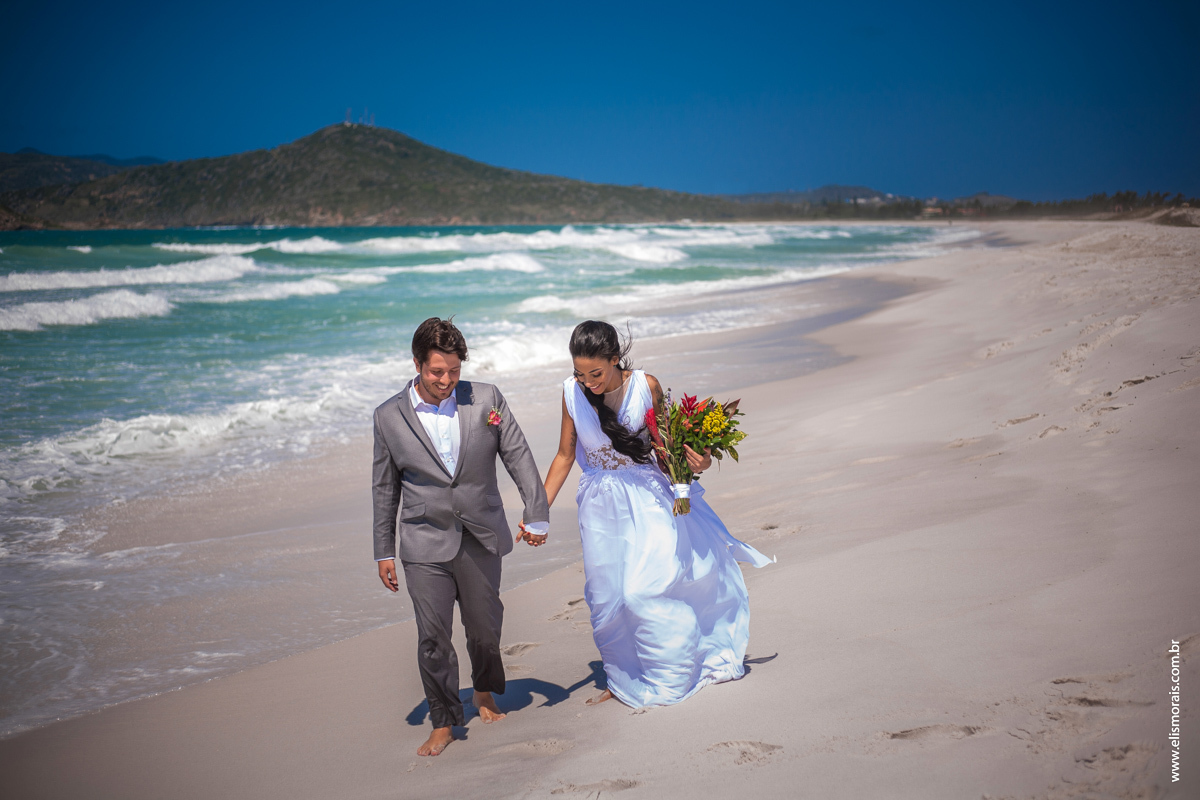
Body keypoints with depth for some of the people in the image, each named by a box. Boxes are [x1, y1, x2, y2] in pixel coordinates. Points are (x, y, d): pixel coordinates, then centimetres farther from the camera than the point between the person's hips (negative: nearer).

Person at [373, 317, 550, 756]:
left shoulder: (486, 398, -4)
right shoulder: (389, 416, -3)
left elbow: (519, 457, 1)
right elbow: (385, 488, 5)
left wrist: (537, 516, -1)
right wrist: (384, 551, 6)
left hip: (481, 539, 1)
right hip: (425, 543, -1)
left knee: (485, 627, 13)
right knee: (432, 636, -3)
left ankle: (485, 692, 42)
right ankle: (443, 722, 15)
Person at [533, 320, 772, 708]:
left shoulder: (645, 385, -10)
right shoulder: (572, 393, -6)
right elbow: (565, 456, 4)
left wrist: (696, 462, -20)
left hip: (647, 500, -2)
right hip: (601, 507, 2)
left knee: (646, 589, -9)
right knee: (608, 599, 7)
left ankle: (668, 678, 12)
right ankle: (623, 681, 26)